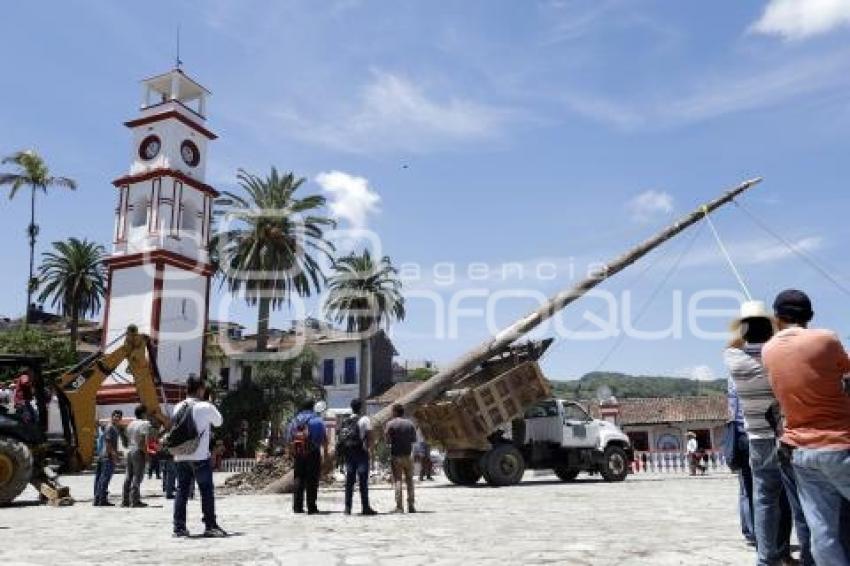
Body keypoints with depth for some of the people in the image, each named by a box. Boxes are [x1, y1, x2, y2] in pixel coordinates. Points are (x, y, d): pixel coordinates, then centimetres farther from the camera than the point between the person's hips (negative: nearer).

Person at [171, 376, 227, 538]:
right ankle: (210, 526, 3)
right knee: (207, 491, 2)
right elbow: (218, 422, 7)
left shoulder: (178, 407, 5)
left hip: (180, 457, 5)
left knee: (181, 491, 10)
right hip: (200, 456, -5)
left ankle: (179, 526, 11)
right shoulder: (206, 407, -8)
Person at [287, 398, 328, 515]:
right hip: (313, 453, -3)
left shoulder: (295, 420, 8)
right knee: (312, 481, 1)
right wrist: (325, 452, 4)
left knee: (298, 479, 10)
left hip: (298, 454, 3)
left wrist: (291, 452, 14)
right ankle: (311, 507, 0)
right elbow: (324, 438, -5)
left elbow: (289, 438, 7)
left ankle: (297, 507, 10)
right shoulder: (317, 420, -2)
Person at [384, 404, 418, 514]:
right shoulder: (410, 423, 4)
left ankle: (399, 507, -5)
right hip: (408, 455, 3)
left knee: (397, 481, -1)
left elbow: (387, 440, -7)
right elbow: (414, 440, 6)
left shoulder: (390, 424, -6)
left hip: (396, 455, -3)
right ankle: (411, 506, 12)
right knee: (409, 481, 11)